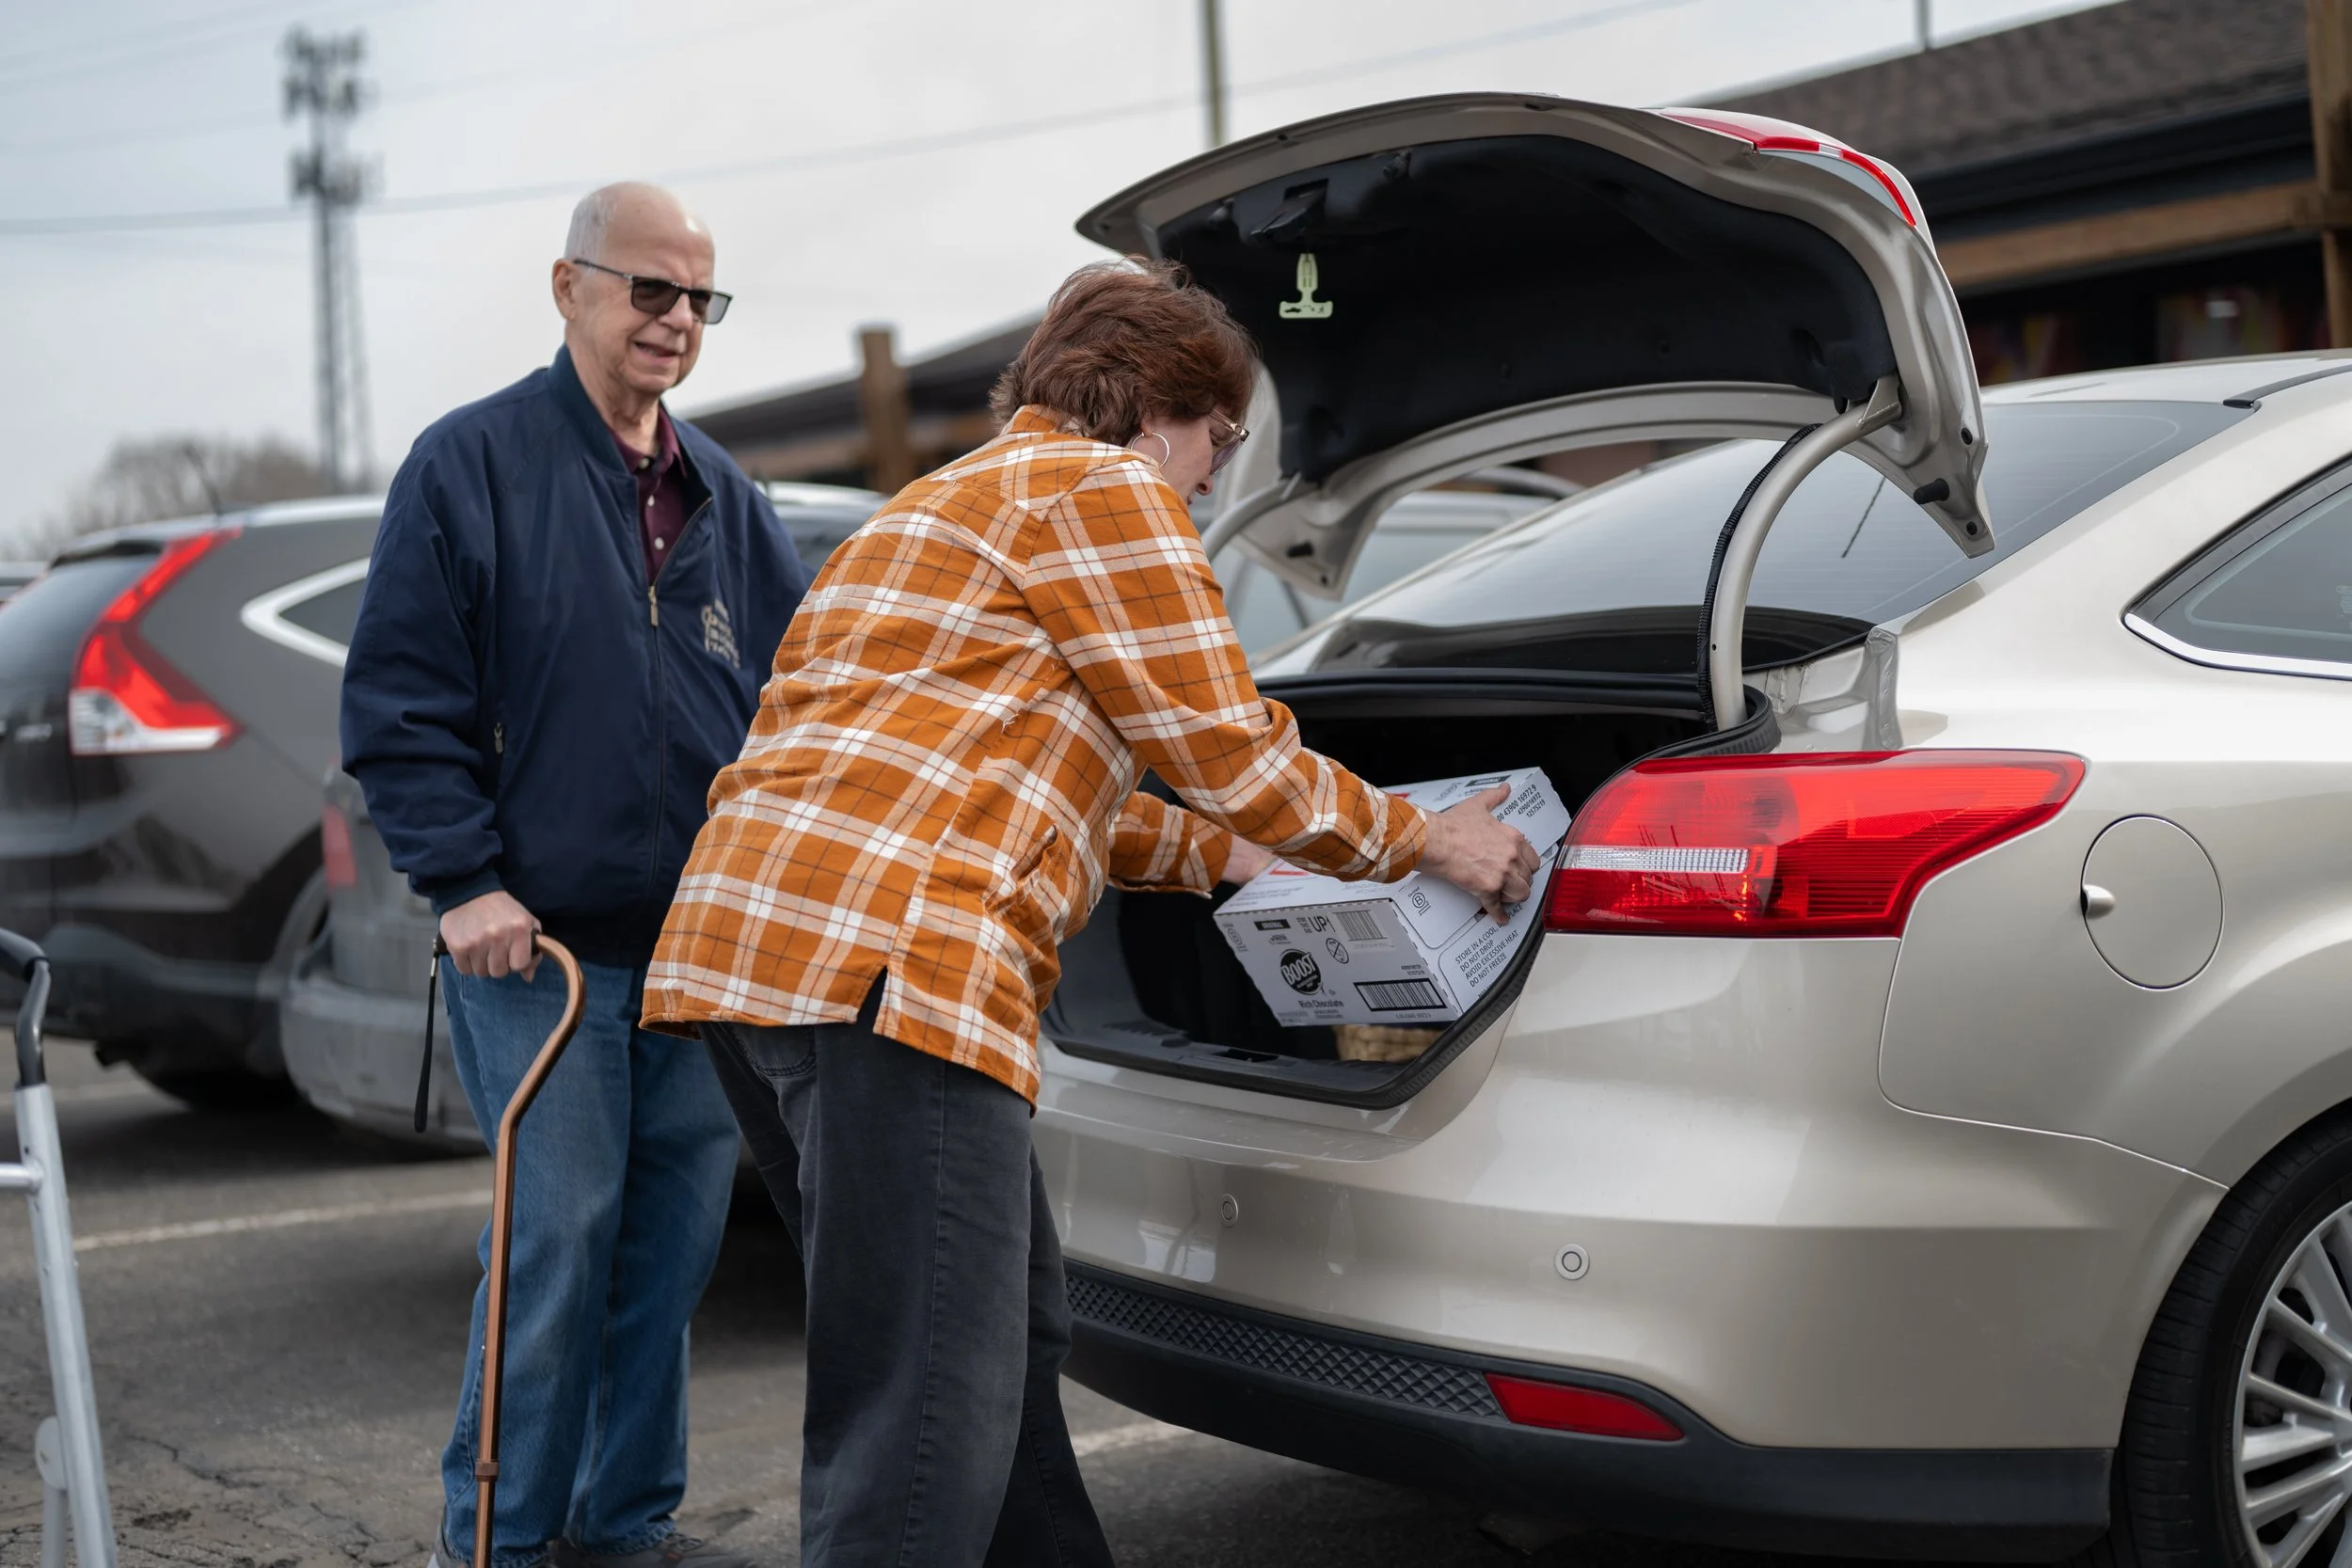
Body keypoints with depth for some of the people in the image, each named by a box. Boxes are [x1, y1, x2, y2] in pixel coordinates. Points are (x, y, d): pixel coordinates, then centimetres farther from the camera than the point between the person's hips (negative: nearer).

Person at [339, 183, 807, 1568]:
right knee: (558, 1237, -6)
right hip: (542, 938, -6)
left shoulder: (726, 497, 15)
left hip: (706, 944, 6)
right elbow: (400, 700, -6)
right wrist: (463, 879, -13)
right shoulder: (473, 465, -2)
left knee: (676, 1238, 10)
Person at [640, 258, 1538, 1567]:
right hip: (885, 960, -11)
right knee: (930, 1427, -11)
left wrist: (1226, 854, 41)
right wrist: (1426, 842, 15)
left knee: (1011, 1345, 22)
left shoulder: (960, 499, 32)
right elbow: (1231, 753, 1)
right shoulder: (1103, 485, 1)